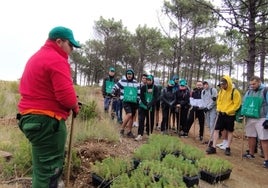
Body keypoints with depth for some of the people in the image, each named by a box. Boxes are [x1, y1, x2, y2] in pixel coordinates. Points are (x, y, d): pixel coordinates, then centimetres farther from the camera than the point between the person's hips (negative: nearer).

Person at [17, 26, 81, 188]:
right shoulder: (57, 60, -14)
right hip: (47, 120, -10)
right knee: (49, 169, -1)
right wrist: (75, 107, -3)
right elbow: (66, 95, -24)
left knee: (43, 166, 22)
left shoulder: (36, 57, 19)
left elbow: (30, 87, 22)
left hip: (30, 116, 11)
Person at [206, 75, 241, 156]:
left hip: (230, 115, -5)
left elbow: (237, 104, -13)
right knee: (216, 129, 0)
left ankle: (228, 148, 19)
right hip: (221, 114, 5)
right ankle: (213, 147, 3)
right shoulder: (221, 91, 6)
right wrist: (218, 109, 0)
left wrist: (227, 111, -17)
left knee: (230, 131, 9)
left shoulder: (235, 92, -11)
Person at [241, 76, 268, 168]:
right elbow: (244, 104, 21)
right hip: (249, 118, 6)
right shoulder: (248, 92, 12)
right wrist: (241, 114, 11)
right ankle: (251, 154, 29)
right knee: (250, 136, 14)